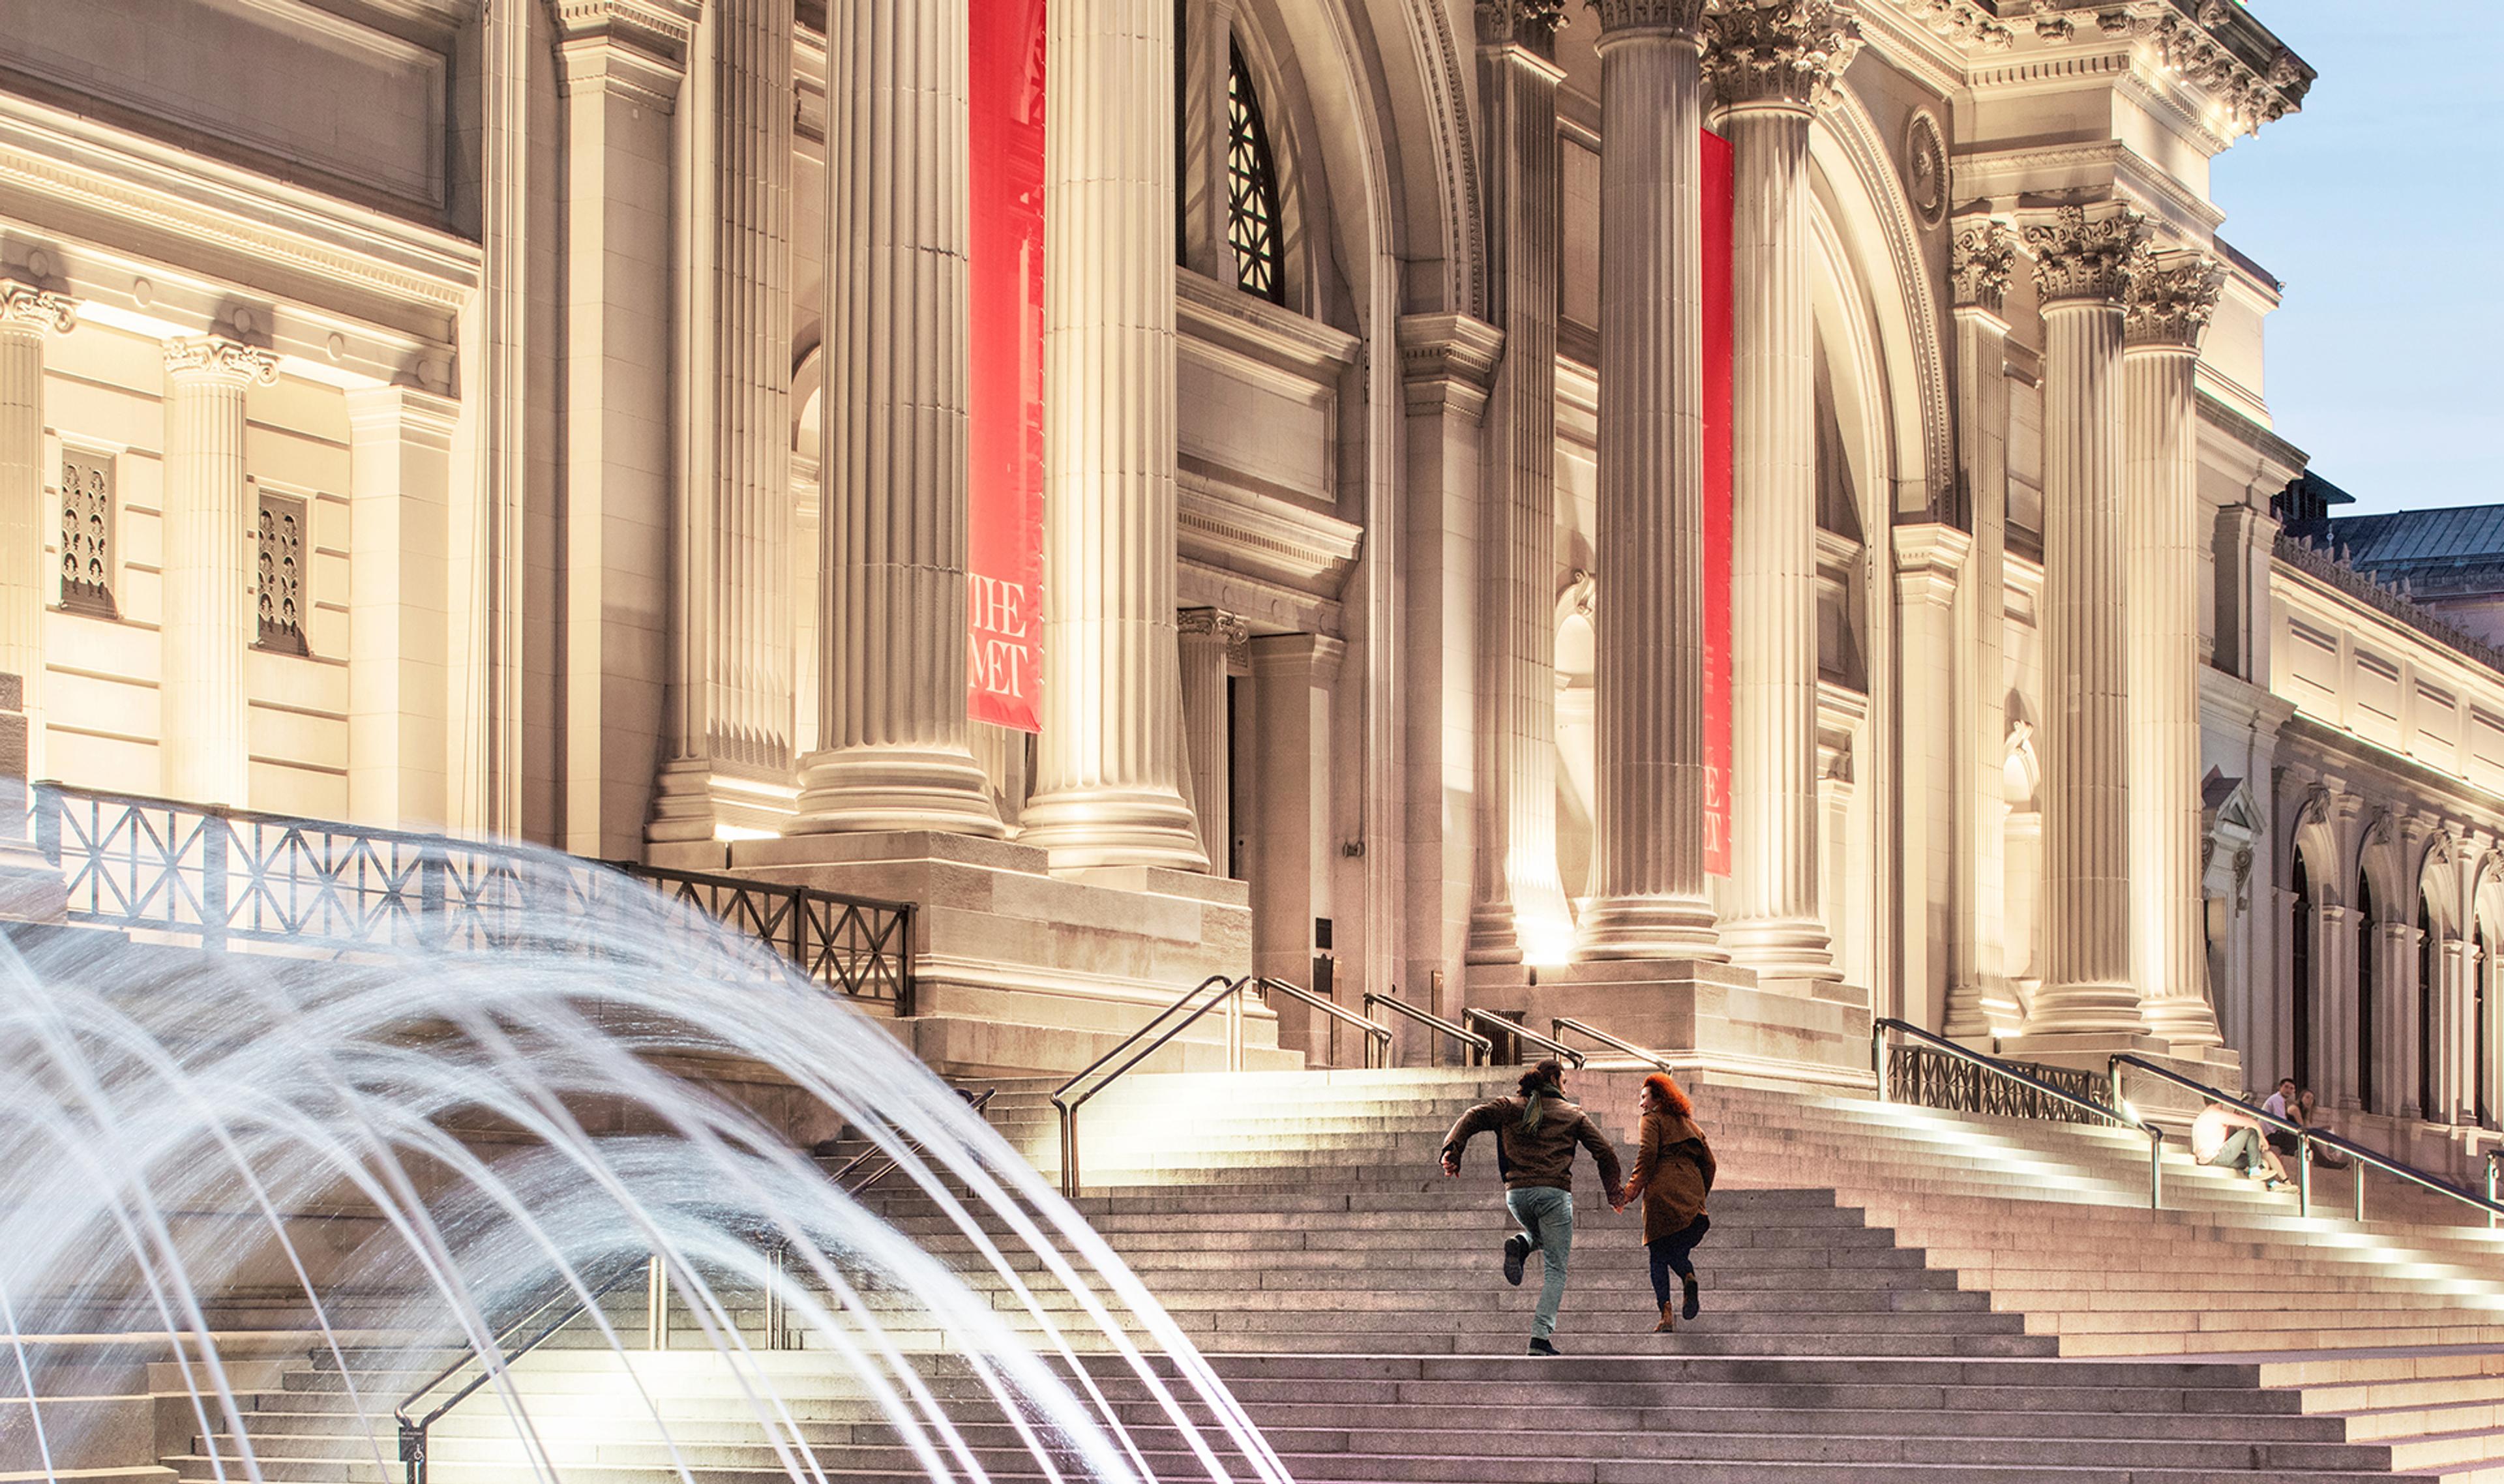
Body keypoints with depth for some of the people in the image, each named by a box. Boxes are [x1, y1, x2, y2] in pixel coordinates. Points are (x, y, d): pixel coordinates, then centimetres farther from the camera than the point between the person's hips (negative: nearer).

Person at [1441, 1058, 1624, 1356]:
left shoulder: (1510, 1107, 16)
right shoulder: (1573, 1114, 12)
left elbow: (1474, 1117, 1)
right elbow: (1604, 1152, 8)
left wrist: (1453, 1150, -8)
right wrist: (1614, 1191, 17)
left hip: (1517, 1193, 3)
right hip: (1554, 1192, -3)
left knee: (1540, 1234, 35)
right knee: (1555, 1269, 4)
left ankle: (1520, 1245, -2)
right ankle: (1541, 1337, -12)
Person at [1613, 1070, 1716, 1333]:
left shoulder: (1653, 1120, 9)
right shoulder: (1690, 1125, 27)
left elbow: (1647, 1154, -6)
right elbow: (1708, 1163, 21)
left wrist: (1631, 1190, -6)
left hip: (1663, 1192, -5)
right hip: (1692, 1198, 5)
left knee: (1659, 1257, -3)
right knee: (1677, 1251, 9)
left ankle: (1666, 1313, -19)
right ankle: (1689, 1276, -26)